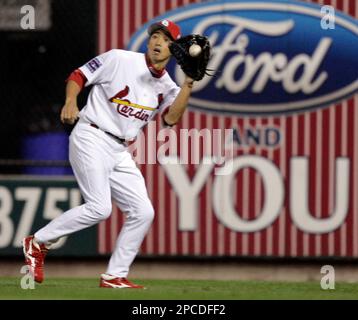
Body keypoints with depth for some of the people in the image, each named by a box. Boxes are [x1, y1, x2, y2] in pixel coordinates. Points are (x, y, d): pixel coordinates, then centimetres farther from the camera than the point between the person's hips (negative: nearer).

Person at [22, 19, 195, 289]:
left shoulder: (166, 86, 9)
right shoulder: (120, 59, -4)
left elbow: (171, 118, -8)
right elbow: (78, 76, -1)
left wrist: (189, 83, -16)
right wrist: (70, 102, -19)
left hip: (120, 152, 7)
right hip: (91, 138, -7)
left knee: (143, 212, -2)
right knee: (100, 208, -21)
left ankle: (115, 276, 7)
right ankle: (37, 242, -5)